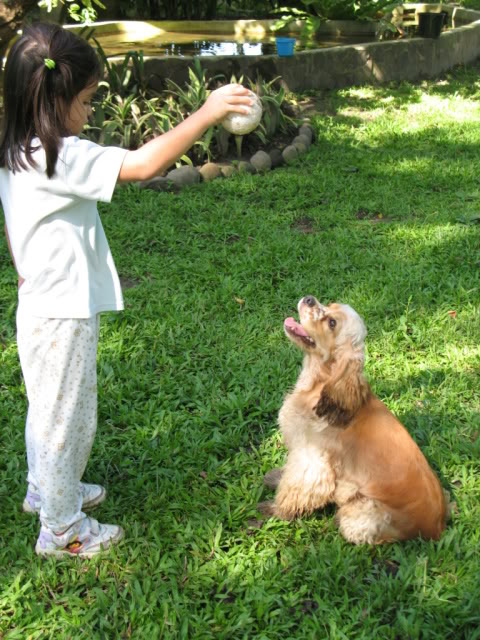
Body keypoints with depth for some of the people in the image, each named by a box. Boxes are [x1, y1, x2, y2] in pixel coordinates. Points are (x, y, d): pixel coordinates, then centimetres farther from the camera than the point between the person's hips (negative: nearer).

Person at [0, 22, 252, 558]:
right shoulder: (61, 157, -25)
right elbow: (143, 164, -30)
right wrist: (207, 112, -25)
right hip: (63, 316, -10)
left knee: (47, 409, 26)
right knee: (66, 417, 6)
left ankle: (46, 489, 48)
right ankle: (62, 529, 24)